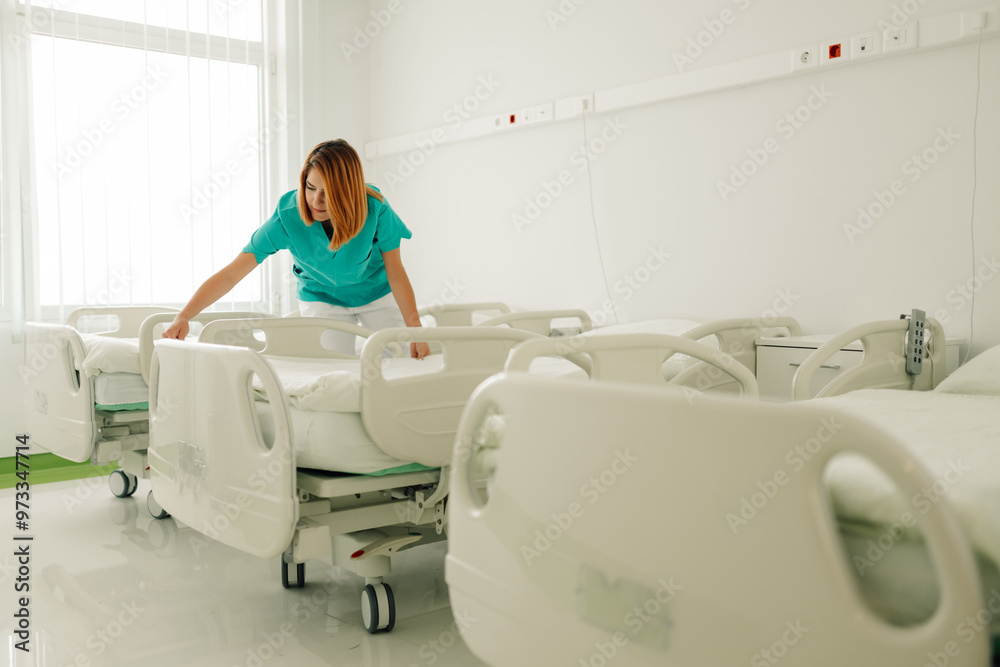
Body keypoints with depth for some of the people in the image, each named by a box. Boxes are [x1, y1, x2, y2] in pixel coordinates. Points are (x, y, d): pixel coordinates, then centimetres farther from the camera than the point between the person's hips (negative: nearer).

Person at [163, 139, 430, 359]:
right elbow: (231, 274, -30)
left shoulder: (375, 209, -30)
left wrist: (415, 330, -24)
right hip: (322, 298, 0)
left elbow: (396, 274, -18)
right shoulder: (288, 216, -30)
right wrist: (183, 316, -40)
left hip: (377, 294, 1)